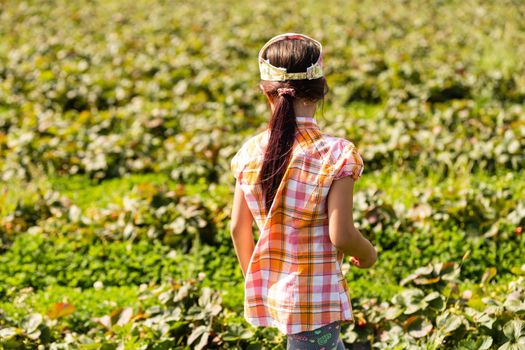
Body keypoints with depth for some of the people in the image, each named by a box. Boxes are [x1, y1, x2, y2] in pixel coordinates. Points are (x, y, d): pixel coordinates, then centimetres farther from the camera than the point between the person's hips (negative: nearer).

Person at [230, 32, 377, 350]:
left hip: (268, 288, 6)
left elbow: (239, 228, 3)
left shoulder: (250, 152, -4)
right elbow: (341, 235, -19)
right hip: (315, 297, -6)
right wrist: (368, 254, 2)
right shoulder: (336, 154, -18)